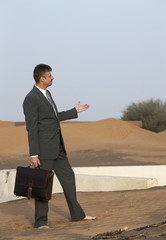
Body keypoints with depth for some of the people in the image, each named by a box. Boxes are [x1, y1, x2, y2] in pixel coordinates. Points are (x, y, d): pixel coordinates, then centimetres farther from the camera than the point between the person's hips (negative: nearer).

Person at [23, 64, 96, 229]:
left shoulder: (46, 94, 13)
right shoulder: (31, 99, -16)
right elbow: (31, 128, -18)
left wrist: (75, 111, 30)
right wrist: (33, 155, -20)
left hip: (57, 148, 9)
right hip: (43, 149, -9)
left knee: (68, 177, 13)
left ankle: (77, 214, 23)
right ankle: (40, 222, 8)